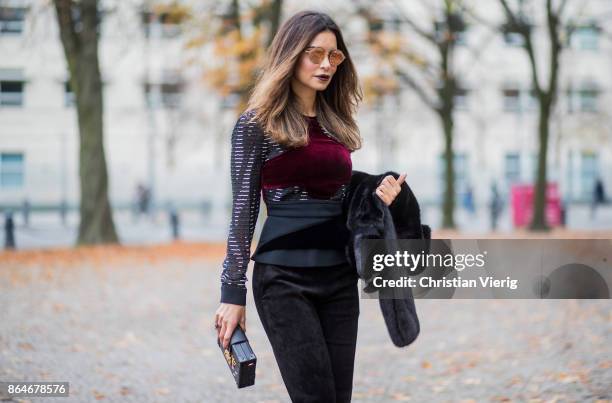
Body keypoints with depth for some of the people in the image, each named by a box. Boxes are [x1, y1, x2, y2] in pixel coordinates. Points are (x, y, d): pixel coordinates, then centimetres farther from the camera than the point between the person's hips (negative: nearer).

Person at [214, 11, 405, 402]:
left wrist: (375, 198, 0)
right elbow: (244, 211, -3)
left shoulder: (337, 121, 14)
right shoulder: (257, 124, -3)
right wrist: (233, 291, -5)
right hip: (284, 278, -6)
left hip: (340, 277, 6)